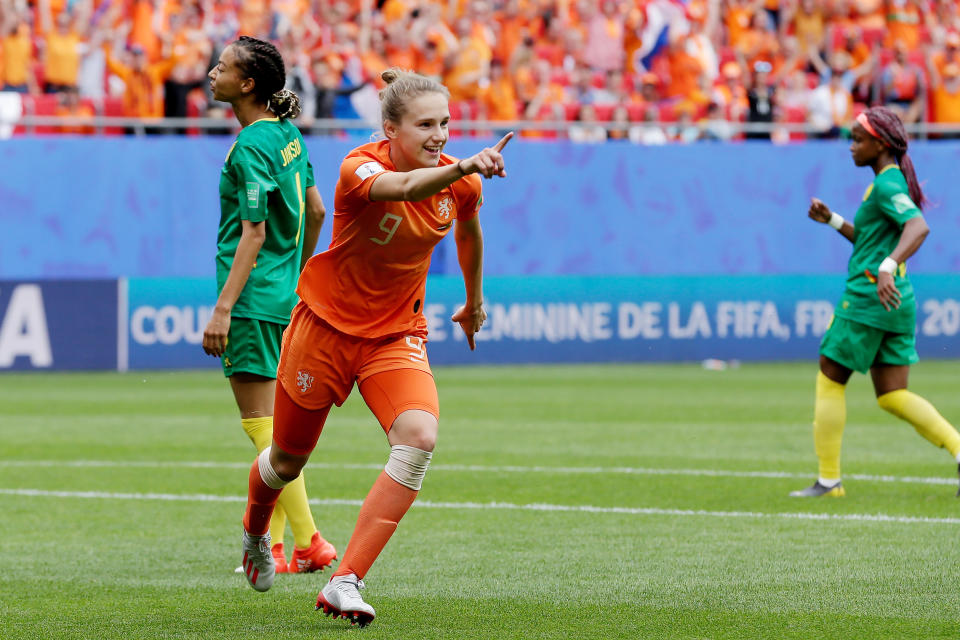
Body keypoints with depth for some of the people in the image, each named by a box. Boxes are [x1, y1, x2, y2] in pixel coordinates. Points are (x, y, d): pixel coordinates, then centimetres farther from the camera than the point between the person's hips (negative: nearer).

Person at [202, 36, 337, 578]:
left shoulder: (252, 148, -16)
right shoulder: (288, 135, 11)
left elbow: (253, 235, -19)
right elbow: (316, 211, 19)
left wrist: (223, 307, -20)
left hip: (253, 299, -9)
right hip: (285, 296, 9)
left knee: (263, 423, -7)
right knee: (270, 423, 12)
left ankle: (307, 542, -9)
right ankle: (271, 544, 13)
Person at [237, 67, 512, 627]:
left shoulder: (461, 182, -8)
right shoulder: (361, 168, -25)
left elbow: (469, 231, 16)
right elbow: (404, 188, -49)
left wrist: (474, 300, 30)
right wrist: (462, 167, -67)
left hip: (397, 335, 3)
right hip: (328, 325, -3)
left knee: (419, 438, -25)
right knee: (288, 460, 14)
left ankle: (345, 584, -24)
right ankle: (255, 533, 51)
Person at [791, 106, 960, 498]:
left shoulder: (887, 185, -12)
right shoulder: (892, 183, 18)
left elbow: (918, 228, -29)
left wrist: (887, 267, -42)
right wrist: (832, 221, 22)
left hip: (868, 299, -9)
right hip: (897, 304, 9)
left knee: (830, 380, 2)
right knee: (892, 396, 7)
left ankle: (829, 479, 5)